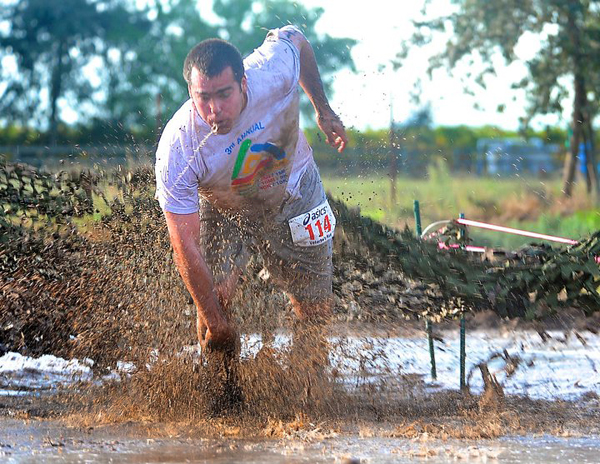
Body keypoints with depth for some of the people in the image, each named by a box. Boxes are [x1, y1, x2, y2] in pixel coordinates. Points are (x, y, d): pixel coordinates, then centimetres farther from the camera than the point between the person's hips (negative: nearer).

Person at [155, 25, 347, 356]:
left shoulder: (274, 69, -35)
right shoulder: (177, 148, -39)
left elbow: (294, 38, -7)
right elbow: (185, 246, -32)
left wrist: (323, 109, 1)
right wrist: (213, 321, -29)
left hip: (293, 194, 2)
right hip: (222, 210, -2)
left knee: (316, 312, 5)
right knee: (214, 300, -15)